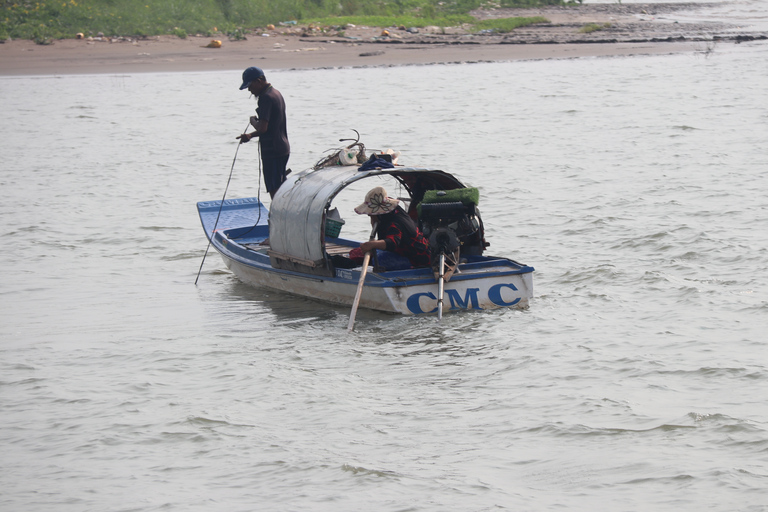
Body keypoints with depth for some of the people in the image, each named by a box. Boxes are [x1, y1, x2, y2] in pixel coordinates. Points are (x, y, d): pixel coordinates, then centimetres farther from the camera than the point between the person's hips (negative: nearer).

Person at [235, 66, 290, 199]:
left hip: (272, 152, -10)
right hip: (283, 149, 10)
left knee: (274, 191, -7)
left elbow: (262, 128, -26)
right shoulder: (276, 94, 15)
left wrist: (253, 121, -6)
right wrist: (250, 135, 19)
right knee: (280, 190, 16)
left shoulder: (266, 97, -17)